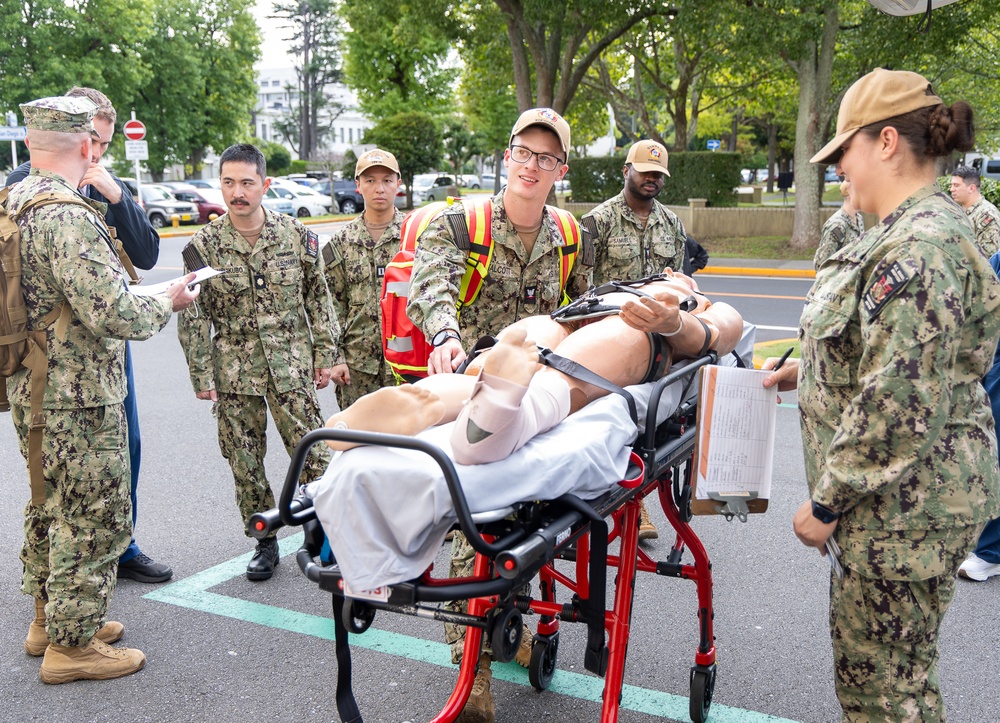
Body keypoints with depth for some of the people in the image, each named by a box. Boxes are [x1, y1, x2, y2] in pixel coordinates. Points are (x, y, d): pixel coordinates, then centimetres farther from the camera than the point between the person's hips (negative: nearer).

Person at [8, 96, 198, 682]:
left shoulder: (14, 204, 9)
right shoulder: (67, 216, -22)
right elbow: (113, 312, -27)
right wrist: (168, 304, -10)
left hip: (32, 391, 10)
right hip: (79, 398, -10)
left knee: (51, 507, 21)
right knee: (95, 518, 2)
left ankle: (50, 617, 36)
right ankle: (72, 643, 14)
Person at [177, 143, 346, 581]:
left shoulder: (296, 236, 1)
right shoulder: (203, 245, -1)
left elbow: (319, 299, 7)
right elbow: (193, 318, 2)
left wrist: (326, 356, 4)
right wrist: (201, 375, -2)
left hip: (292, 368, 0)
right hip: (234, 373, 1)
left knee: (312, 453, -3)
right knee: (244, 462, 8)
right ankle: (264, 542, 24)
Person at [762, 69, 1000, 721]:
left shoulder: (920, 246, -22)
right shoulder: (923, 228, 12)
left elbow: (899, 405, -26)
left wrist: (827, 502, -18)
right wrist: (806, 369, 17)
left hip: (904, 506, -10)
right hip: (900, 502, 10)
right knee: (866, 659, 22)